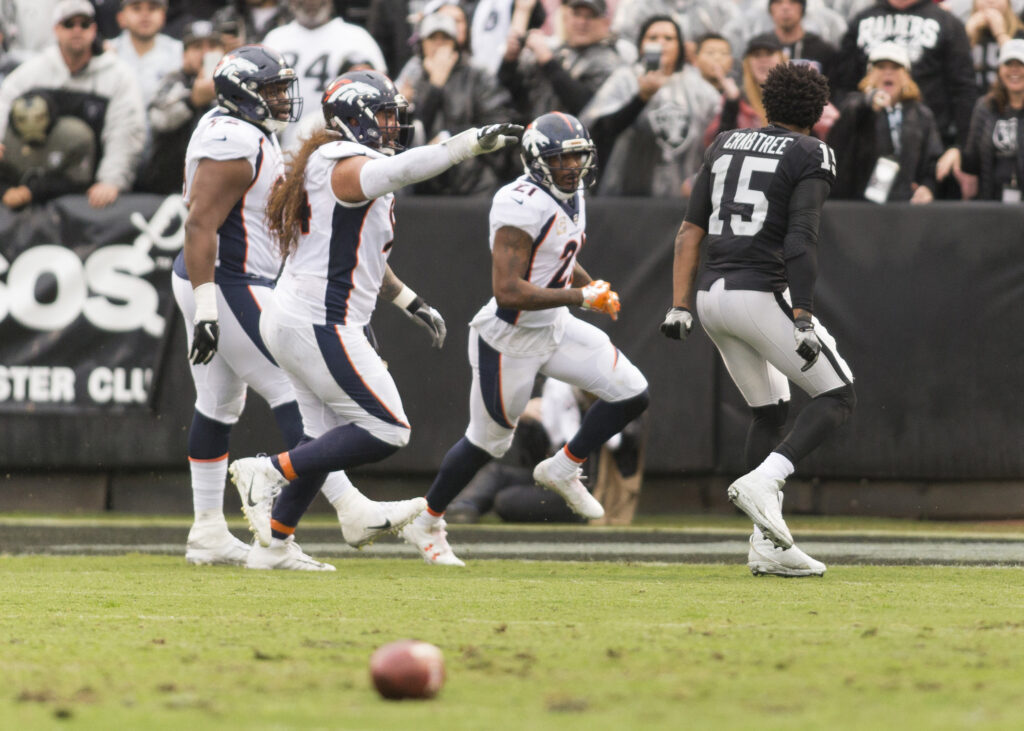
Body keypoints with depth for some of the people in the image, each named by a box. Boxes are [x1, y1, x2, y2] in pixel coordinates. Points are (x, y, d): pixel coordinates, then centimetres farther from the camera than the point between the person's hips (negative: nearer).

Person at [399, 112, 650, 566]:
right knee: (488, 440, 7)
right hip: (509, 338, -8)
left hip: (555, 327, 8)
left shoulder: (571, 196, 4)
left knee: (632, 394, -2)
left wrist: (595, 289, 6)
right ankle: (426, 525, 27)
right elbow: (509, 291, -31)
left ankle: (563, 469, 16)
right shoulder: (522, 206, -26)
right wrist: (583, 297, -27)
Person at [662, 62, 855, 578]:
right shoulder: (811, 157, -3)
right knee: (837, 397, 4)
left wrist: (679, 305, 9)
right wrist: (802, 321, -17)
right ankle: (762, 483, -17)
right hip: (762, 294, -7)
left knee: (769, 411, 18)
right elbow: (799, 242, -15)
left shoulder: (726, 145, 16)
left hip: (712, 294, 7)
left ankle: (768, 544, 12)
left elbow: (690, 231, 10)